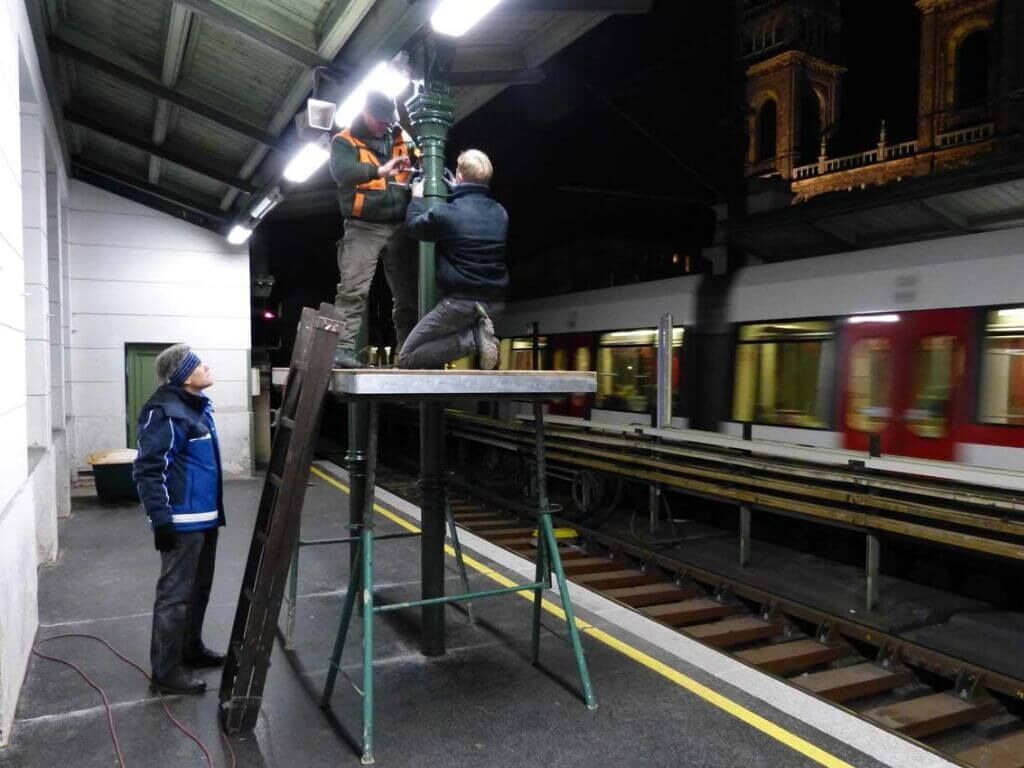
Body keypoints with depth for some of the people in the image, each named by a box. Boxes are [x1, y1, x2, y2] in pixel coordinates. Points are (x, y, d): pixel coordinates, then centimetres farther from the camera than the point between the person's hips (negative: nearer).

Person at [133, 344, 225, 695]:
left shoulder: (198, 405, 11)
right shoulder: (166, 412, -19)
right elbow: (149, 470, -21)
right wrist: (161, 520, -22)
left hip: (205, 516, 10)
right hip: (183, 521, -10)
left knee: (199, 588, 20)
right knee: (175, 594, -1)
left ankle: (191, 649, 35)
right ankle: (166, 671, 9)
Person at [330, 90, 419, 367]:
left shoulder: (403, 139, 15)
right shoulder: (344, 142, 1)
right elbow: (343, 173, -18)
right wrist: (380, 170, -33)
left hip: (400, 227, 4)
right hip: (364, 228, -4)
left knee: (409, 293, 5)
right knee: (352, 290, -14)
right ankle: (342, 349, -15)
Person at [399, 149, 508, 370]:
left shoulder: (446, 213, -12)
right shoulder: (501, 213, 4)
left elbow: (414, 225, 9)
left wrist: (417, 198, 28)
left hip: (460, 302, -6)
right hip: (495, 302, 6)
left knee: (407, 358, 6)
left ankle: (473, 338, -13)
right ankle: (478, 329, 0)